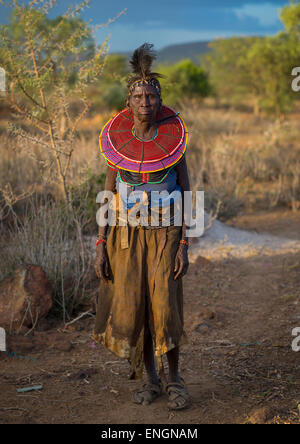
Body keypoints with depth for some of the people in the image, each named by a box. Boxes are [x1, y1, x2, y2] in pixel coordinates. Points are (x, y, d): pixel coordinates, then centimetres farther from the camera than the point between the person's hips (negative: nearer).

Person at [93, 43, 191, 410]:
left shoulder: (173, 139, -6)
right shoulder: (117, 141, -2)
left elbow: (186, 195, -3)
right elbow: (108, 196, 2)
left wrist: (184, 246, -9)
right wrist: (101, 247, -3)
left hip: (165, 232, -1)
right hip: (127, 233, 2)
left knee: (165, 305, -9)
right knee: (131, 307, 0)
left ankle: (173, 376, 14)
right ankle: (151, 378, 20)